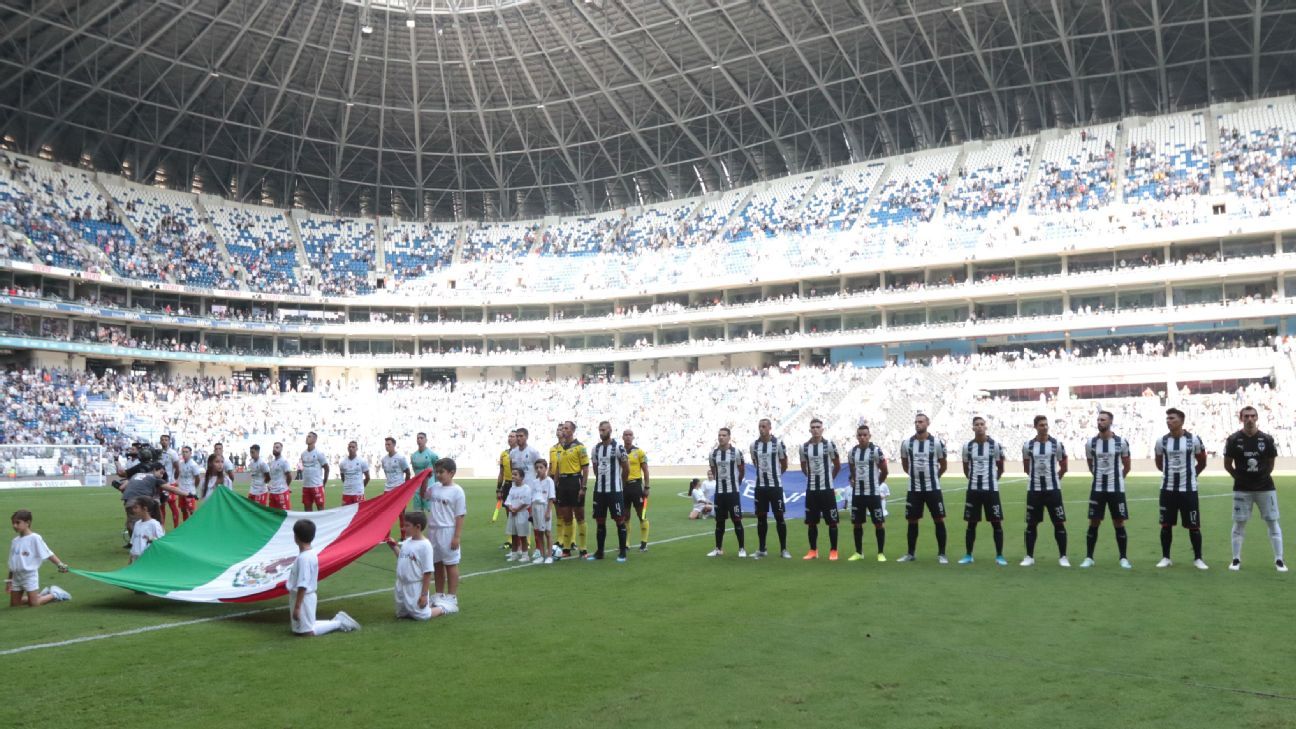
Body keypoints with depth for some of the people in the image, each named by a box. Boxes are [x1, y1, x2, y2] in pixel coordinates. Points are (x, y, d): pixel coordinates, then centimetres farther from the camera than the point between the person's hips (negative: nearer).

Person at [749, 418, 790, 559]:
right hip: (760, 486, 3)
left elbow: (784, 464, 4)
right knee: (761, 517, 7)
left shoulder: (778, 443, -7)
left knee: (779, 516, 0)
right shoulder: (753, 445, 3)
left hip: (775, 485, -3)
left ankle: (783, 549, 8)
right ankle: (761, 549, 15)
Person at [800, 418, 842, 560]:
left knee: (832, 521, 1)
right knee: (811, 522, 7)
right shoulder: (804, 447, 3)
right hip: (811, 489, 3)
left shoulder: (829, 445, -5)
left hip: (827, 489, -3)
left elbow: (837, 466, 6)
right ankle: (813, 551, 17)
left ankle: (833, 551, 9)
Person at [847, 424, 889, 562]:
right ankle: (858, 552, 20)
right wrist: (854, 480, 12)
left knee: (879, 523, 0)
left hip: (873, 493, -5)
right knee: (856, 523, 8)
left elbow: (884, 471, -2)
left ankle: (881, 553, 9)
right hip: (857, 493, 5)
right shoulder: (852, 451, 5)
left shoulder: (876, 450, -10)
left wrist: (876, 483, 7)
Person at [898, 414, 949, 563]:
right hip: (914, 489, 2)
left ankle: (941, 554, 8)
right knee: (912, 521, 7)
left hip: (933, 488, -2)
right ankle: (910, 553, 17)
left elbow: (943, 465, 8)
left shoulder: (936, 443, -4)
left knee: (939, 520, -1)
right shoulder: (906, 443, 1)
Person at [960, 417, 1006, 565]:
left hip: (991, 489, -2)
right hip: (973, 490, 2)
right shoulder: (967, 446, 2)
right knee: (971, 523, 6)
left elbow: (1000, 468, 7)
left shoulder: (995, 445, -4)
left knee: (996, 523, 0)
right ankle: (968, 555, 15)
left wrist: (992, 480, 10)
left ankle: (999, 556, 8)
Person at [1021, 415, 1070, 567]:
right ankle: (1029, 556, 14)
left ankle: (1063, 557, 10)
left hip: (1053, 489, -1)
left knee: (1059, 523, 0)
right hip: (1034, 489, 1)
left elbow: (1063, 467, 8)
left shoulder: (1057, 444, -2)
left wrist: (1054, 478, 10)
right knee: (1031, 524, 5)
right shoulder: (1028, 446, 1)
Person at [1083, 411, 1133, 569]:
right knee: (1093, 524, 3)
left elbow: (1127, 466, 8)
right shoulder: (1091, 443, 0)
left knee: (1119, 524, 3)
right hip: (1097, 489, 1)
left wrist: (1116, 479, 12)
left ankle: (1123, 558, 13)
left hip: (1116, 489, -1)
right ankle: (1089, 557, 10)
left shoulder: (1121, 442, -5)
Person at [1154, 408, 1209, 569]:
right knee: (1166, 525, 6)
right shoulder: (1161, 441, 0)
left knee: (1194, 526, 3)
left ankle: (1198, 558, 15)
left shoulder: (1194, 440, -6)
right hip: (1168, 489, 2)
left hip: (1188, 489, -2)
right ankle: (1165, 557, 16)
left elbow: (1202, 463, 8)